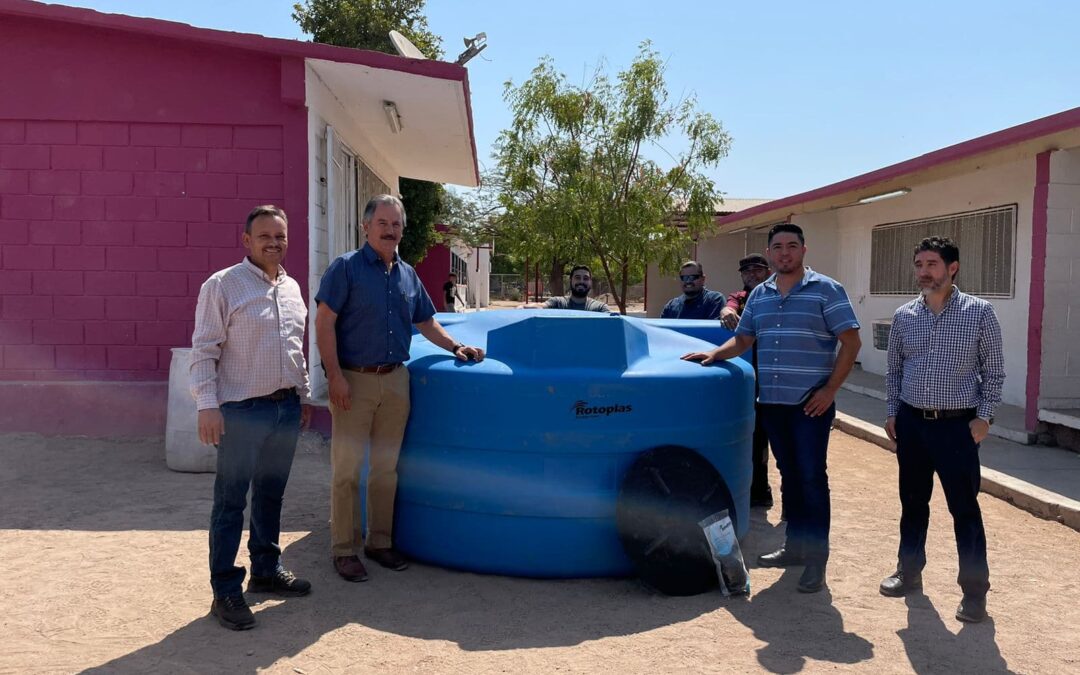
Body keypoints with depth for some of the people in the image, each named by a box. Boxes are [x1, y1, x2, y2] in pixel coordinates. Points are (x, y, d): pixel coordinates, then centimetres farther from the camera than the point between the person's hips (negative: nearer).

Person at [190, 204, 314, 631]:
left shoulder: (292, 287, 12)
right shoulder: (222, 285, -9)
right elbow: (204, 350, -11)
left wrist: (304, 395, 20)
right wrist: (207, 405, -17)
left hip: (286, 407, 7)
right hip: (242, 409, -6)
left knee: (271, 495, 16)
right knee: (231, 501, 0)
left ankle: (266, 570, 29)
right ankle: (225, 591, 7)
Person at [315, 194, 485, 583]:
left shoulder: (408, 274, 12)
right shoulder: (346, 268, -5)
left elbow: (426, 322, 22)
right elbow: (324, 323, -10)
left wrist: (456, 347, 11)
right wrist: (335, 376, -17)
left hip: (395, 380, 5)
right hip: (354, 380, -5)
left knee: (386, 468, 11)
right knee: (347, 468, 0)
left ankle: (380, 542, 23)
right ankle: (344, 549, 11)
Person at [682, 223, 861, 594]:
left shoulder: (826, 290, -4)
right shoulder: (759, 295, 12)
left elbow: (851, 342, -7)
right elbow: (742, 340, 18)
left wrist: (830, 389, -12)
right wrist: (714, 354, 0)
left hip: (811, 403, -5)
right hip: (772, 402, 5)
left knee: (811, 476, -4)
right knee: (789, 475, 14)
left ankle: (817, 557, 5)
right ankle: (795, 545, 26)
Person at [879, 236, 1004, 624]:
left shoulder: (979, 312, -4)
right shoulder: (904, 316, 5)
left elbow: (993, 370, -1)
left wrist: (984, 417, -7)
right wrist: (892, 412, 7)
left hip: (957, 425, -4)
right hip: (911, 422, 4)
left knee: (964, 508, -1)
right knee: (912, 502, 14)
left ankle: (974, 590, 10)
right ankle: (909, 570, 29)